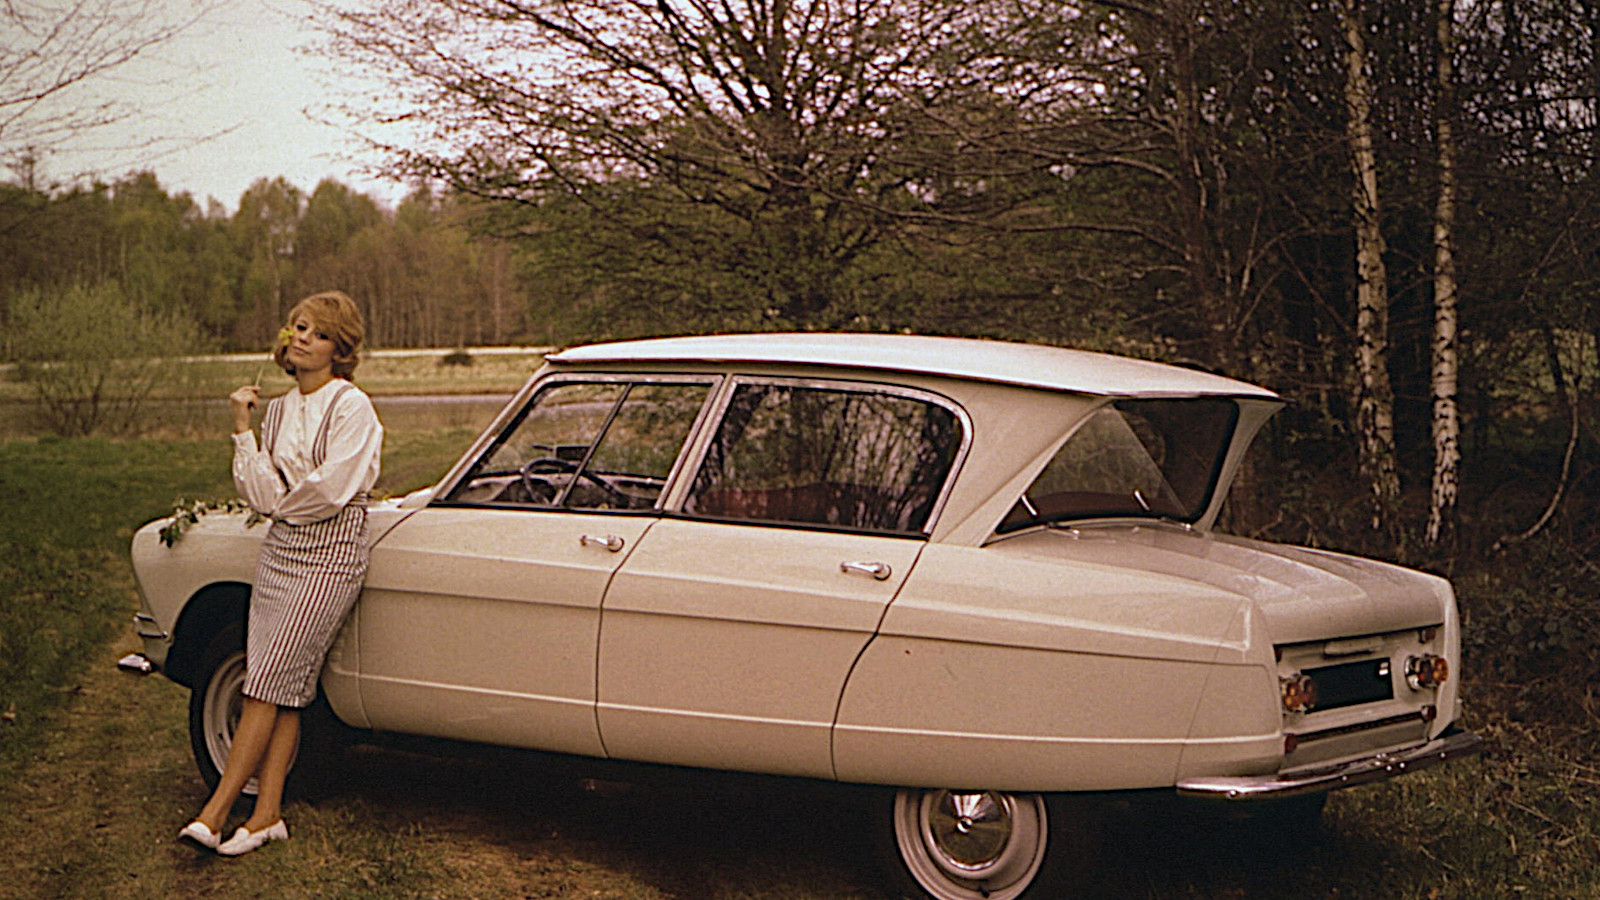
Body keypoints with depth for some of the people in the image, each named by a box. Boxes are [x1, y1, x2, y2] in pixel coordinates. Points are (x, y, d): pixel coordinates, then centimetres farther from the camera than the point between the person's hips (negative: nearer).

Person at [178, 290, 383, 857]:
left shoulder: (351, 407, -7)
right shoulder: (278, 411, 13)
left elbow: (330, 490, -16)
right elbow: (261, 495, 4)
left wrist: (281, 507, 1)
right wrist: (242, 429, -4)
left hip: (329, 555, -6)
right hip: (279, 551, 7)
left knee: (269, 682, -8)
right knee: (281, 686, 3)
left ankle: (215, 812, -8)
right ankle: (267, 814, 6)